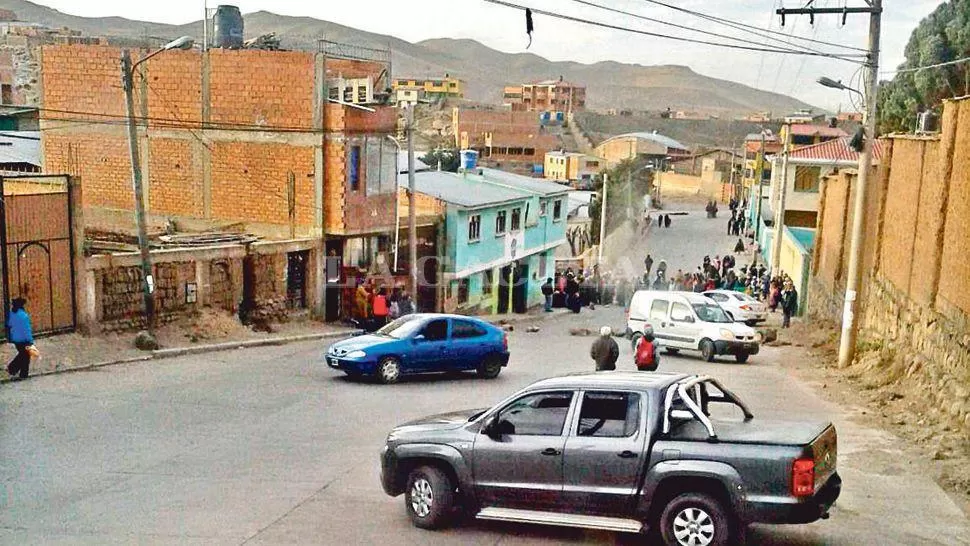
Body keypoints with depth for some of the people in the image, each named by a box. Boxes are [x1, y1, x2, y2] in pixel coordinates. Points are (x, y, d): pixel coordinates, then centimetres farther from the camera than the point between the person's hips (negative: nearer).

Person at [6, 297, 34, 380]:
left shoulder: (11, 314, -2)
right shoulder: (24, 315, -24)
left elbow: (9, 325, 10)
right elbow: (27, 329, -22)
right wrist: (30, 341, -18)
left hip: (14, 339, 7)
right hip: (23, 339, -7)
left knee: (21, 354, 26)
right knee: (25, 357, 9)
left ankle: (12, 368, 18)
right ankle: (23, 375, 17)